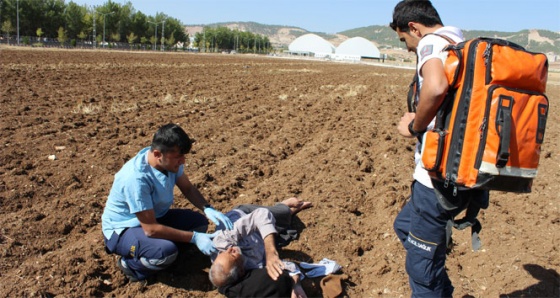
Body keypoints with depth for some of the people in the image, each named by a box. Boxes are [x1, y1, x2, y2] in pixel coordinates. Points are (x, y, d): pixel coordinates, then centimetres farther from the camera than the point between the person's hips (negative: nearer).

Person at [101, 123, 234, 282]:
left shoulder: (170, 160, -14)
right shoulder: (136, 178, -35)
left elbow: (188, 188, 2)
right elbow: (150, 229, -31)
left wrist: (208, 209, -17)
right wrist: (194, 238, -29)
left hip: (155, 217, 8)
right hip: (123, 229, -8)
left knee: (199, 222, -6)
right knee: (167, 251, -33)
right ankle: (130, 264, -2)